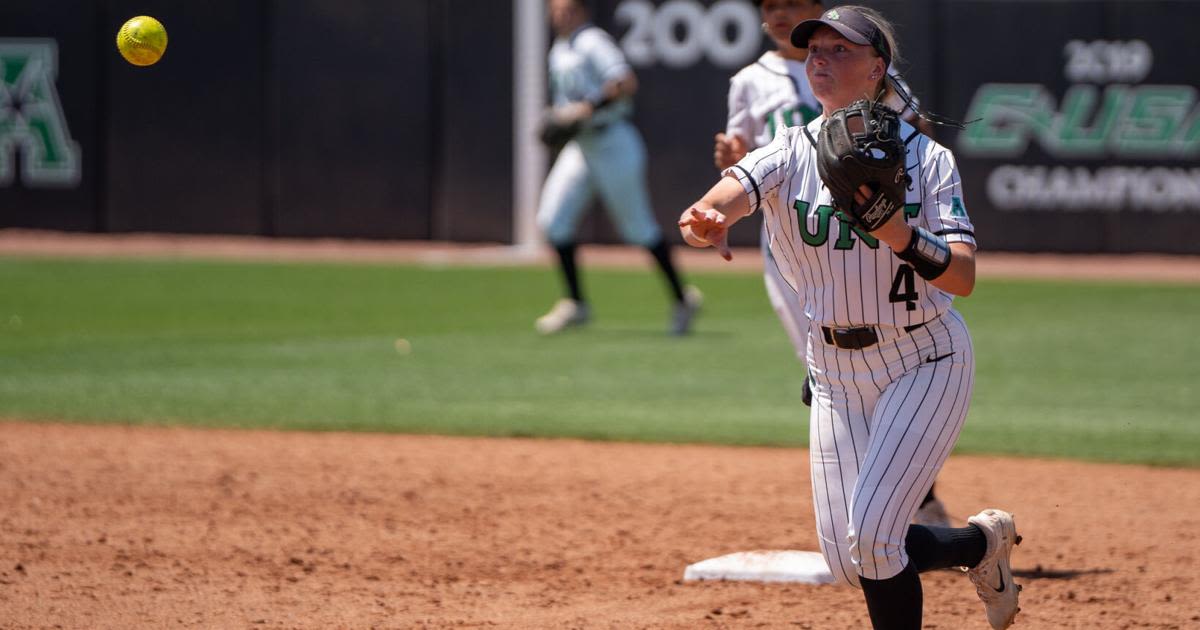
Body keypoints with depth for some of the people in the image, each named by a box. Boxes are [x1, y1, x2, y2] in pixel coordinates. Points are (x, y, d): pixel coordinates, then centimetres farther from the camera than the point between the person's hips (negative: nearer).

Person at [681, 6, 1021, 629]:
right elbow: (735, 188, -27)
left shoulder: (927, 158, -10)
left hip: (924, 363, -4)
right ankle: (982, 542, 31)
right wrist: (708, 217, -52)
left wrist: (901, 236, -39)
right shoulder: (790, 152, -4)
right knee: (847, 560, 5)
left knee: (870, 535, -18)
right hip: (834, 369, 4)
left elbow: (962, 277, -20)